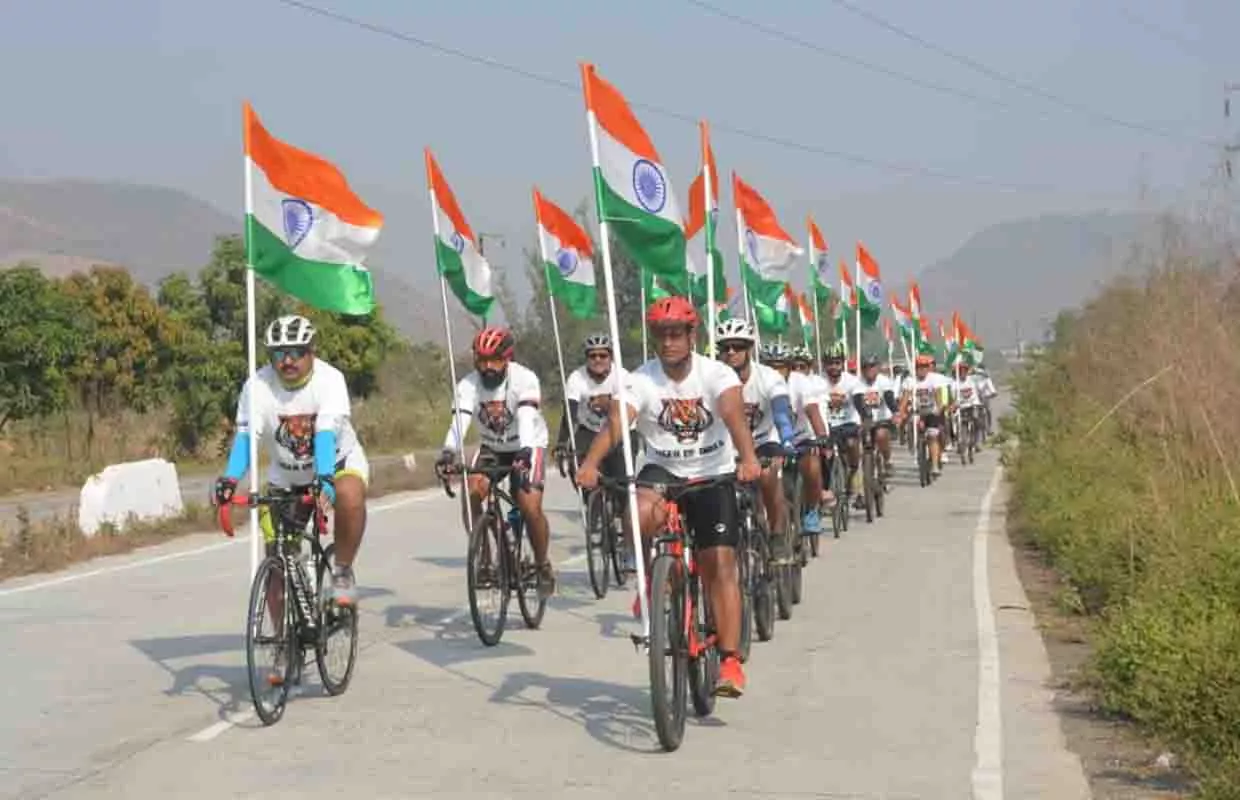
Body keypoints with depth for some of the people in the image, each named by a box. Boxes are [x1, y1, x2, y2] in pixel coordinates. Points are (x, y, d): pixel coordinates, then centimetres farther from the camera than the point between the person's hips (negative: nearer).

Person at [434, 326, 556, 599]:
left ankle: (543, 566, 3)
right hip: (492, 448, 3)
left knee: (530, 508, -21)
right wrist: (448, 453, -50)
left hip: (528, 447, -3)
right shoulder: (468, 385, -18)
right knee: (471, 492, -23)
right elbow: (459, 421, -31)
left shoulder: (524, 379, -25)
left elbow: (527, 419, -40)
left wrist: (525, 453, -57)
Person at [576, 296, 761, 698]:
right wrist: (590, 463, -46)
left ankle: (730, 661, -7)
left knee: (720, 566, -10)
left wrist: (748, 458, -52)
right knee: (643, 512, -34)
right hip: (661, 470, 1)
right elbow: (616, 422, -27)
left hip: (712, 476, -1)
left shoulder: (716, 374, -14)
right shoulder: (641, 380, -12)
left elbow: (734, 413, -33)